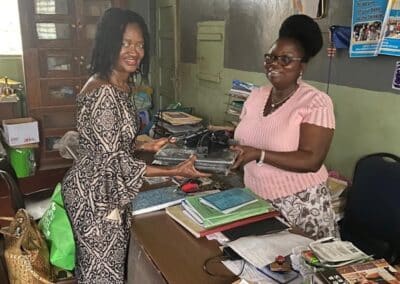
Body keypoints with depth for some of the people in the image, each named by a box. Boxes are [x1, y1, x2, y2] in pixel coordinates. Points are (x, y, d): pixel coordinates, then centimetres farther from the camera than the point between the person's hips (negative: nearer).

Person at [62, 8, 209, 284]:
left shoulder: (120, 87, 5)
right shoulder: (103, 93, -25)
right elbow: (114, 161, -25)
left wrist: (146, 146, 8)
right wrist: (174, 171, -25)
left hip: (104, 190, 9)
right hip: (95, 195, -9)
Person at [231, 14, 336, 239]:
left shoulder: (316, 102, -15)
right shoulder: (256, 96, 3)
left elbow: (312, 160, -21)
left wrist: (259, 155, -28)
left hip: (299, 205, -5)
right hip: (256, 200, 5)